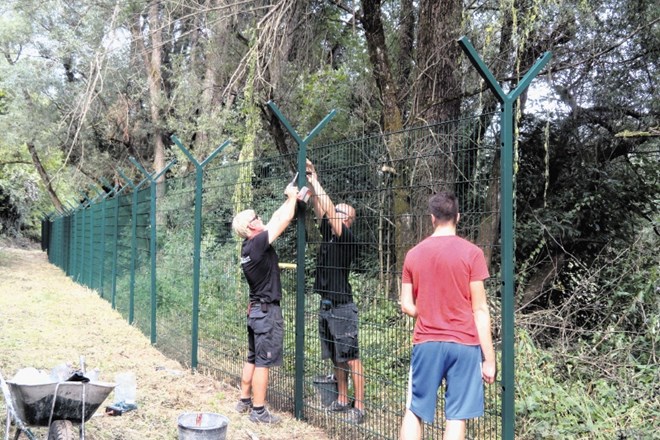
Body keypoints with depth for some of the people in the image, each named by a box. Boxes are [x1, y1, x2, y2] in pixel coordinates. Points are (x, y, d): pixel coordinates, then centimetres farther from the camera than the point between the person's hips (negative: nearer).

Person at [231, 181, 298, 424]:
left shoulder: (248, 245, 6)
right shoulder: (258, 243, -18)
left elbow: (275, 219, 15)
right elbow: (284, 220, -13)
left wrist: (289, 199, 15)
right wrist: (292, 197, 3)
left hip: (255, 309, 9)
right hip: (267, 311, -9)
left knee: (252, 359, 17)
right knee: (263, 362, -3)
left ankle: (245, 401, 26)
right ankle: (259, 411, 3)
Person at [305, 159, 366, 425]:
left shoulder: (348, 238, -11)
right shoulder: (328, 234, 11)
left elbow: (328, 209, -19)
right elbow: (318, 208, 10)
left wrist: (315, 182, -13)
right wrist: (310, 183, -1)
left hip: (342, 307, -9)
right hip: (326, 305, 9)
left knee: (350, 357, -5)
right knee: (336, 357, 15)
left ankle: (359, 407, 0)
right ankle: (342, 400, 25)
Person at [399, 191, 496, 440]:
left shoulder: (413, 254, 3)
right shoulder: (471, 253, -6)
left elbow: (407, 306, 5)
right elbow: (480, 310, -7)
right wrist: (489, 358, -2)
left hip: (426, 344, 2)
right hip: (464, 345, -2)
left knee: (414, 412, 12)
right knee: (456, 417, 4)